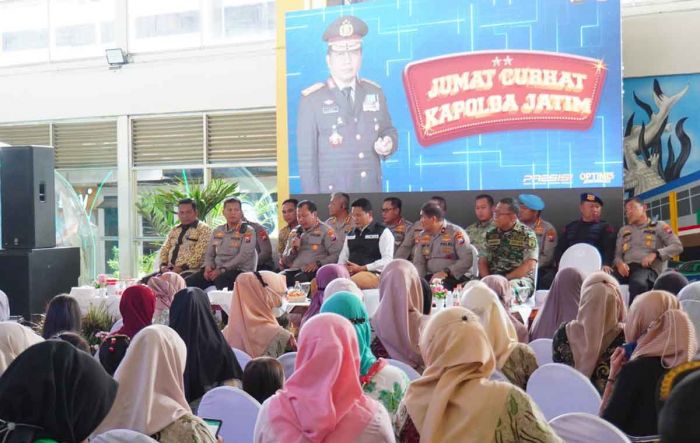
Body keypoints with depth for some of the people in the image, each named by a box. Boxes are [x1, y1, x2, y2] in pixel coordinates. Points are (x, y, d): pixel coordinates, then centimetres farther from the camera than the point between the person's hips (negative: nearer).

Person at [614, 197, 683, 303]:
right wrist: (619, 263, -5)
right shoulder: (623, 230, 29)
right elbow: (617, 254, 20)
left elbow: (677, 246, 6)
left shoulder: (659, 226, 16)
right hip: (626, 268, 3)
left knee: (638, 284, -42)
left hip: (648, 268, -3)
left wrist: (655, 254, -9)